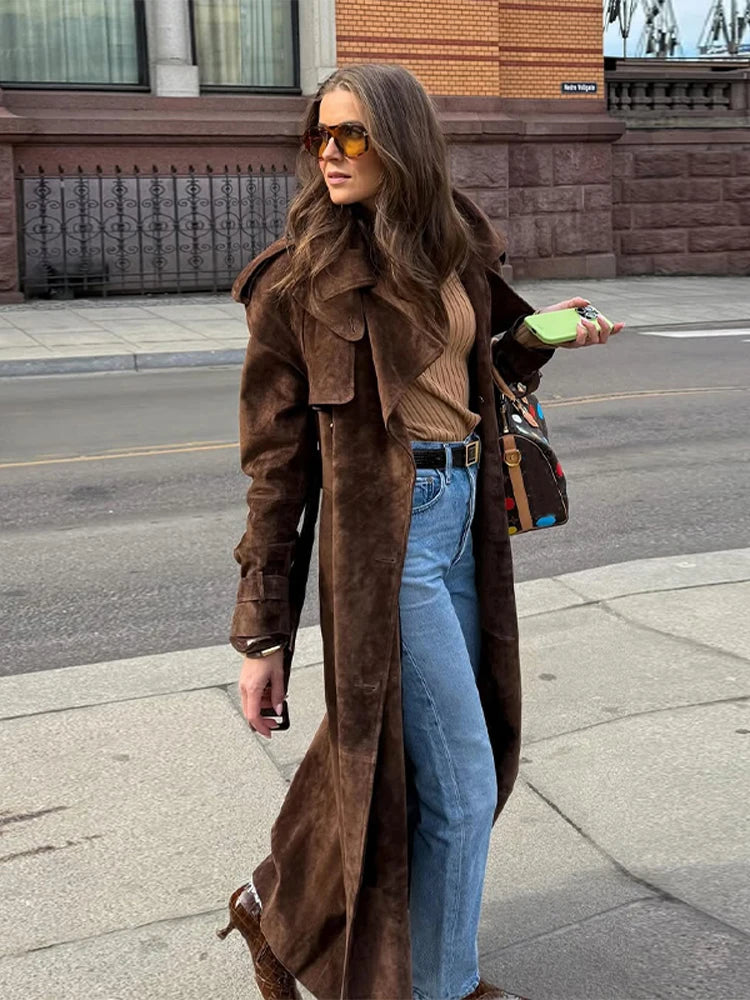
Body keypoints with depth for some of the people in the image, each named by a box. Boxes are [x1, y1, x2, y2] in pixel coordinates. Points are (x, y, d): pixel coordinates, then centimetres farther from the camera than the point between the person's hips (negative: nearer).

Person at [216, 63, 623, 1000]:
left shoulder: (451, 246, 8)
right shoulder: (300, 276, -8)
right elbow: (276, 460, -8)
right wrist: (261, 635, -10)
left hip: (462, 516, 7)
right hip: (385, 531, -7)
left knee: (404, 753, 16)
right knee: (460, 781, 0)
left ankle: (281, 907, 37)